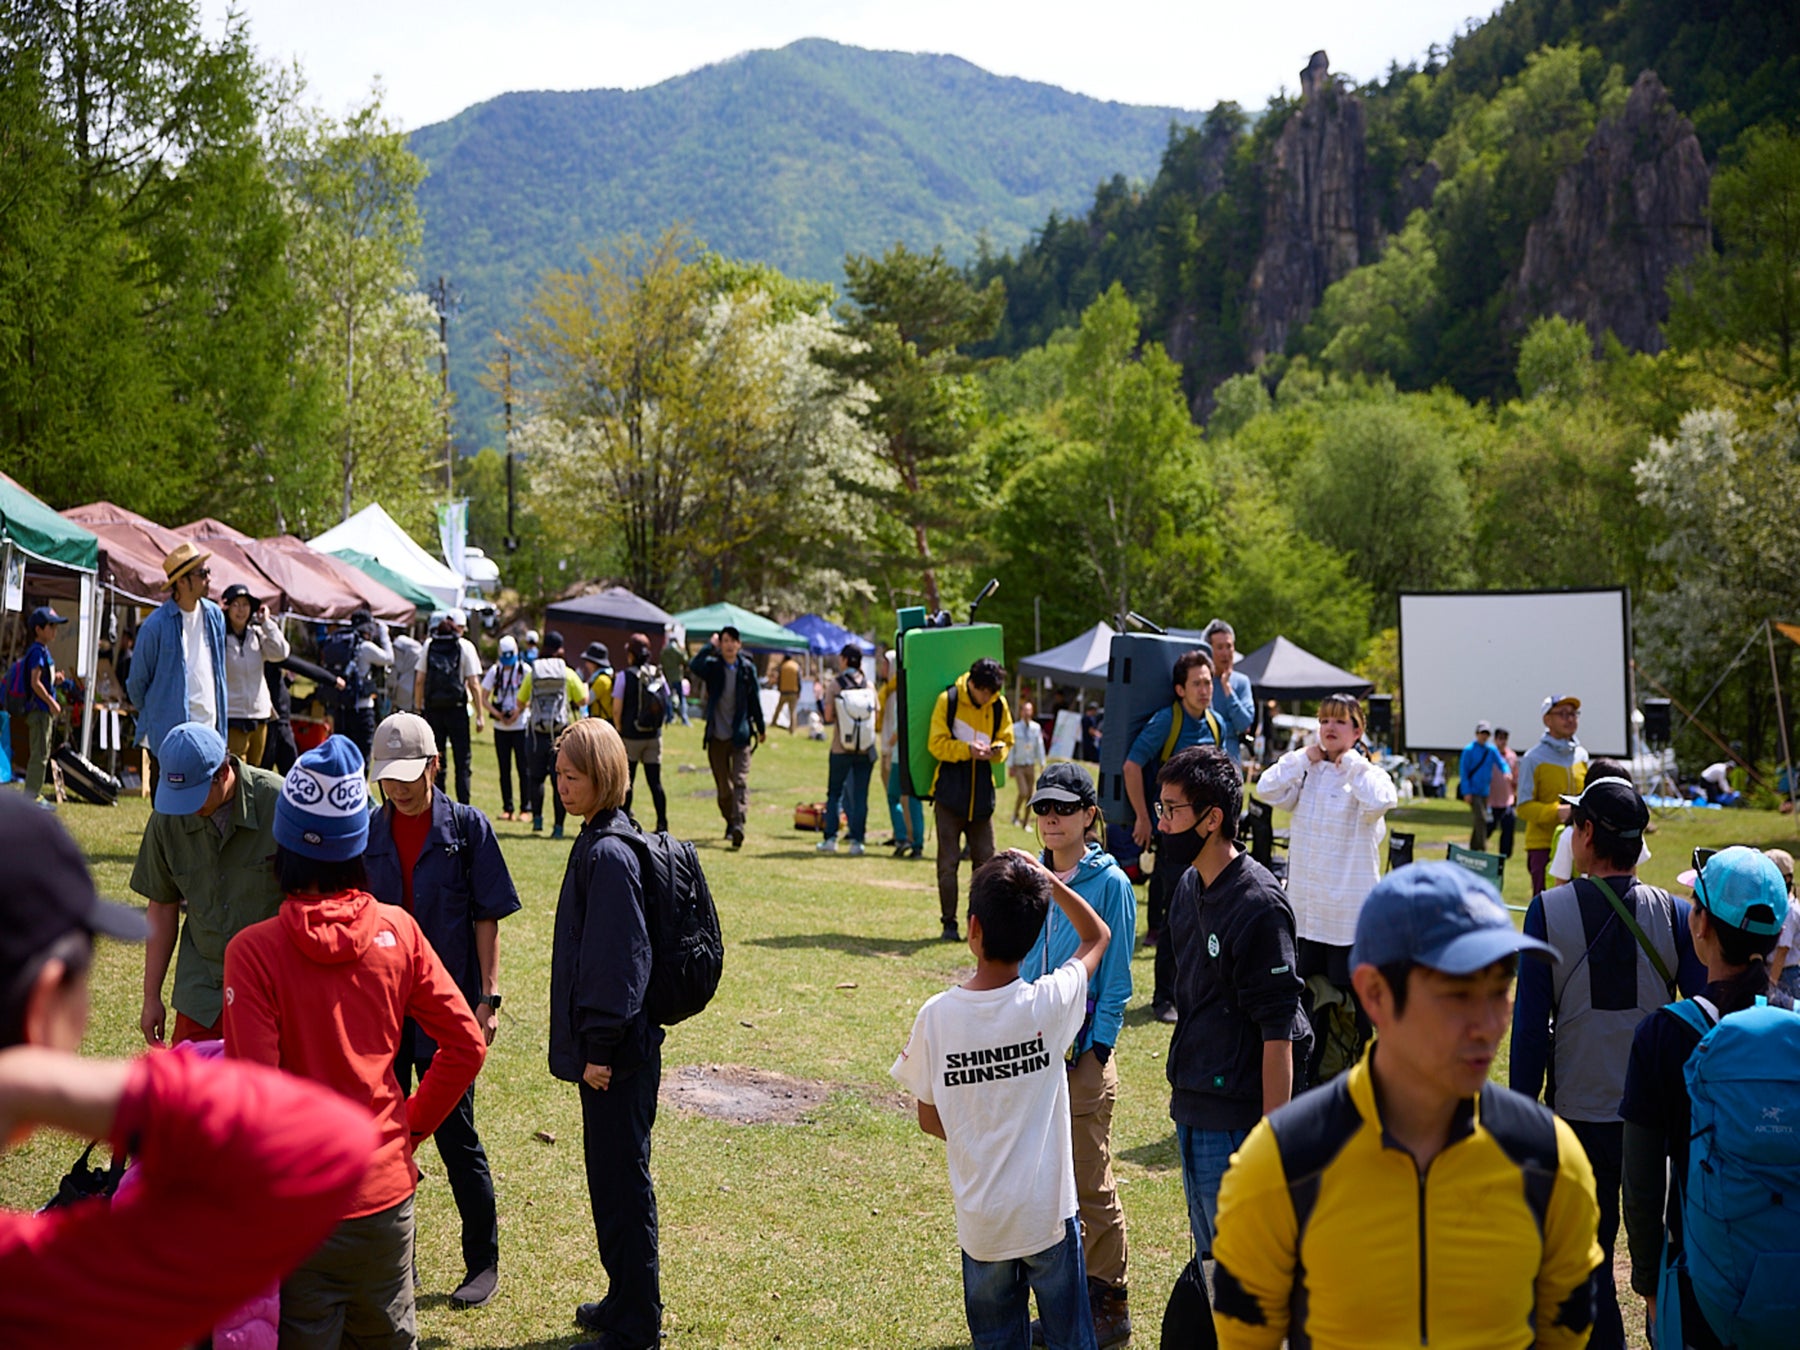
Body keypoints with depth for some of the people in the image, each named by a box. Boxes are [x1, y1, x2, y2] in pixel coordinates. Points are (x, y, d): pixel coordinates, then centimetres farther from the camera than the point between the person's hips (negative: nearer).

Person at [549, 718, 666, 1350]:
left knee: (622, 1184, 0)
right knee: (610, 1176, 19)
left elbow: (616, 957, -21)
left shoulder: (609, 854, -19)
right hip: (606, 1044, 10)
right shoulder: (597, 842, 10)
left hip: (618, 1057, -10)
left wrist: (600, 1047, -18)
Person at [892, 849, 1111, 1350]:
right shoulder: (1049, 1003, -16)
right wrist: (1047, 878, 6)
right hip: (1048, 1213, -1)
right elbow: (1097, 935, 5)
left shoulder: (936, 1016, -13)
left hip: (980, 1221, 1)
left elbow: (929, 1120, 0)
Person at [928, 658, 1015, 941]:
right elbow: (937, 744, -7)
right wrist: (968, 749, -22)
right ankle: (949, 923, 6)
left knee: (985, 859, 5)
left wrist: (996, 750, -11)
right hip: (950, 791, -3)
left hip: (982, 793, 3)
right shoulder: (948, 700, -7)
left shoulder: (999, 705, 3)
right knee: (948, 860, -1)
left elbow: (1006, 740, 12)